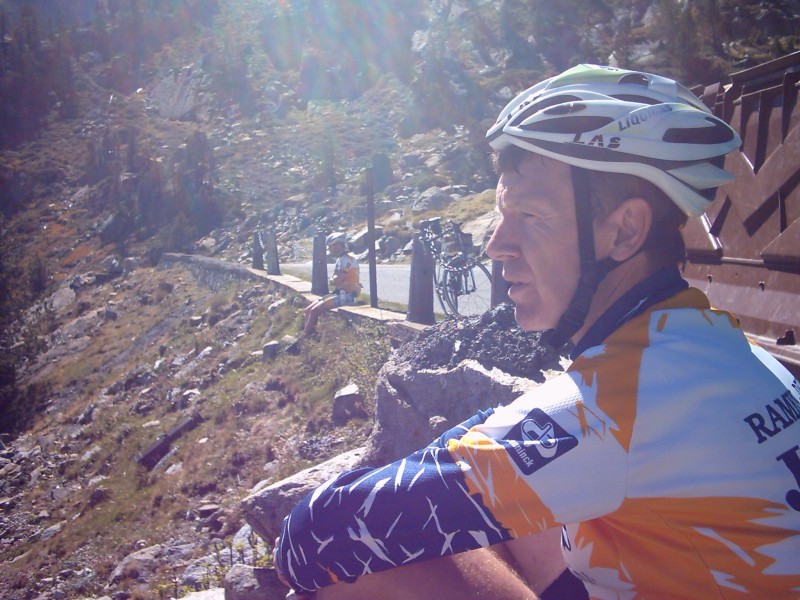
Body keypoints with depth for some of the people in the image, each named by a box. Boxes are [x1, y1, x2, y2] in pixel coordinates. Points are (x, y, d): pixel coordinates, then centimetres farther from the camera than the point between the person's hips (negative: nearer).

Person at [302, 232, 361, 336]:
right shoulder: (340, 259, 18)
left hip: (347, 295, -10)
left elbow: (336, 281, -21)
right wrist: (334, 280, -7)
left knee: (314, 311, -20)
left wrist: (333, 280, 1)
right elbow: (333, 281, 15)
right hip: (339, 293, 10)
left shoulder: (347, 259, -14)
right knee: (308, 310, 0)